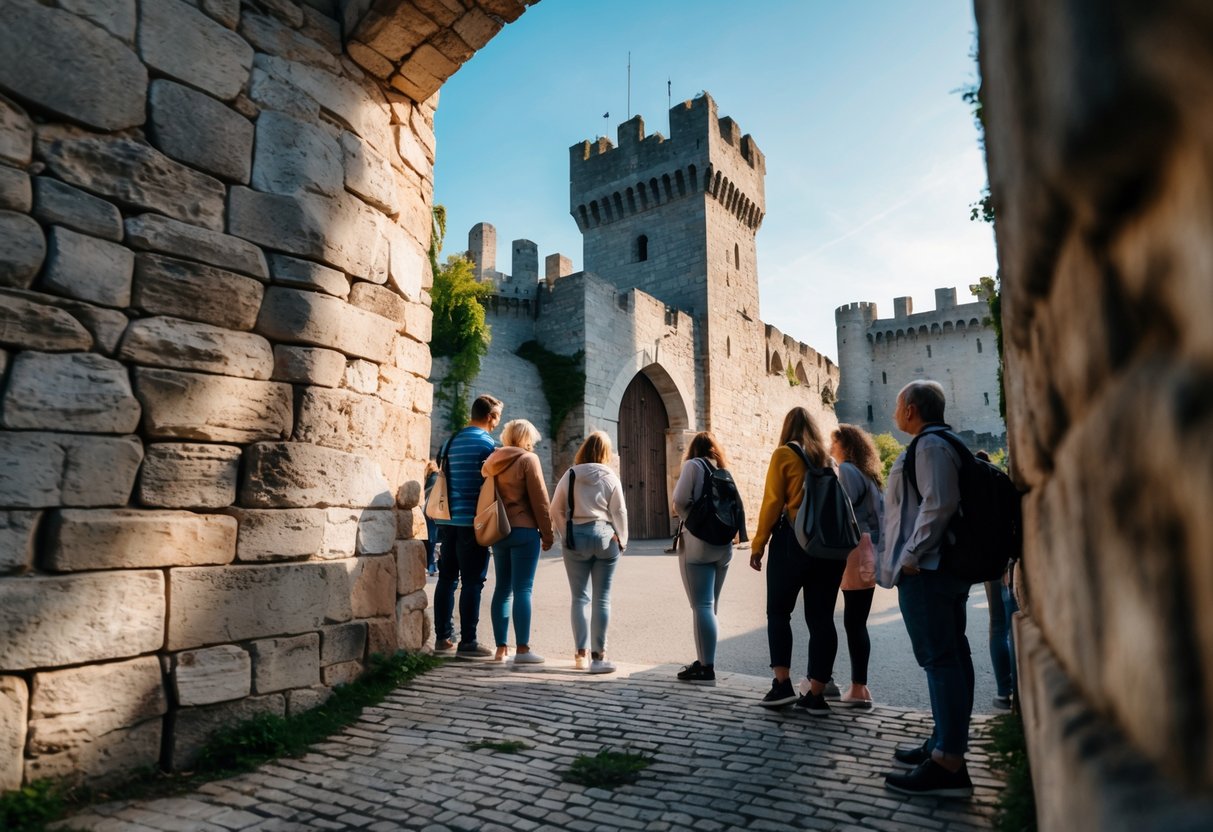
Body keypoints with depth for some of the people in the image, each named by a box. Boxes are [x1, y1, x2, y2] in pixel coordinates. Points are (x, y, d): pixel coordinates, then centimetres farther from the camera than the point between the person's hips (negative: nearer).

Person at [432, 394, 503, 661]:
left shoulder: (450, 442, 13)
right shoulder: (487, 443, -9)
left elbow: (443, 480, 17)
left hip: (447, 520, 7)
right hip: (473, 522, -7)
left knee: (447, 579, 12)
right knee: (472, 582, -2)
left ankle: (443, 639, 18)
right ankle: (467, 642, 2)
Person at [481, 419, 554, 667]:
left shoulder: (493, 461, 12)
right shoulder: (528, 460, -7)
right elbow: (539, 500, -10)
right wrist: (547, 533, -4)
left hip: (498, 531, 6)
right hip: (524, 531, -6)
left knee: (503, 588, 11)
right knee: (522, 589, -5)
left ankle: (501, 647, 15)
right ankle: (522, 650, -5)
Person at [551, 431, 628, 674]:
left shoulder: (571, 475, 1)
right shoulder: (610, 477, -1)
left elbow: (556, 510, 1)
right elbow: (619, 512, -1)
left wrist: (566, 534, 8)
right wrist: (621, 539, 8)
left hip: (576, 537, 1)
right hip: (604, 537, -1)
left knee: (579, 598, 9)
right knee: (602, 598, 4)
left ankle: (581, 654, 11)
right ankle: (598, 656, 5)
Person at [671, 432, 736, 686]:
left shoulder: (693, 464, -2)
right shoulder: (723, 470, 16)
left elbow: (680, 501, -10)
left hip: (698, 543, -7)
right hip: (723, 544, 7)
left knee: (701, 606, -6)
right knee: (709, 605, 14)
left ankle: (707, 668, -7)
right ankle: (704, 661, 20)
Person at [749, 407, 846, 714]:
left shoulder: (784, 454, -1)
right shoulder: (827, 459, 13)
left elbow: (772, 502, -6)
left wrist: (758, 544, -2)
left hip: (793, 540, -4)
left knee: (778, 612, 9)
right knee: (821, 618, 6)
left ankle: (782, 684, 3)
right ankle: (816, 695, 9)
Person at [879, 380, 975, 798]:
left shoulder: (928, 445, -13)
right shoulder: (945, 445, 19)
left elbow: (939, 503, -25)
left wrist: (911, 555, -20)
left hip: (924, 570, -11)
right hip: (947, 567, 11)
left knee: (939, 659, -9)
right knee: (951, 657, 14)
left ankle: (947, 766, -5)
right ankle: (946, 743, 25)